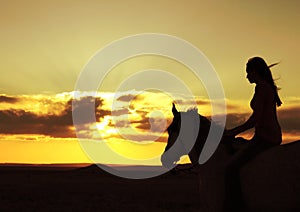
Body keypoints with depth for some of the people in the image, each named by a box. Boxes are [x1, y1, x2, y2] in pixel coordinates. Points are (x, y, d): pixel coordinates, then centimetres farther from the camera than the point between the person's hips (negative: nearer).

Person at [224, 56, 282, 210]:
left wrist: (234, 132, -12)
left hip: (264, 137, -11)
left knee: (231, 167, -17)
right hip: (274, 136, 11)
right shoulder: (270, 88, 17)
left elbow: (256, 119, -20)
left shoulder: (261, 87, -13)